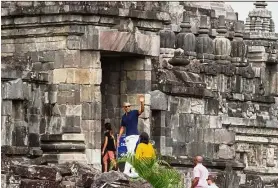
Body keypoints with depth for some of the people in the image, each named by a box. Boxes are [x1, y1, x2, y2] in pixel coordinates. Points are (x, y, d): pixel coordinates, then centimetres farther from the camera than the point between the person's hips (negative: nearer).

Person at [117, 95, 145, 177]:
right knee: (130, 154, 6)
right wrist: (118, 138, 18)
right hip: (127, 137, 7)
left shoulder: (134, 113, -2)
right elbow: (122, 127, 22)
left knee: (130, 153, -16)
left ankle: (126, 171, -23)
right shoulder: (124, 117, 16)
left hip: (134, 136, -7)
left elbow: (141, 110, -21)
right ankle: (133, 172, 8)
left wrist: (141, 103, -39)